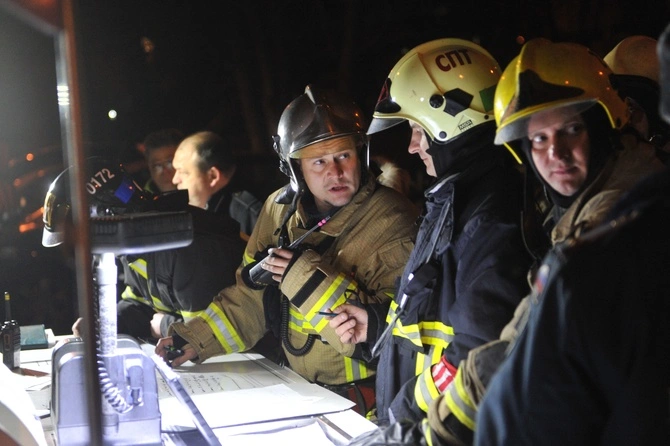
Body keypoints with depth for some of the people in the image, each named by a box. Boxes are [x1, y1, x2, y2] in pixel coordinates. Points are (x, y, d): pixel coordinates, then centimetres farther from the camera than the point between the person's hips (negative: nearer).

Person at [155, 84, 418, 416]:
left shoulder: (391, 224, -15)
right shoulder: (280, 208, 4)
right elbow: (251, 296, 15)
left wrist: (310, 281, -26)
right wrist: (198, 339, 3)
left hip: (366, 401, -5)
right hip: (299, 388, 6)